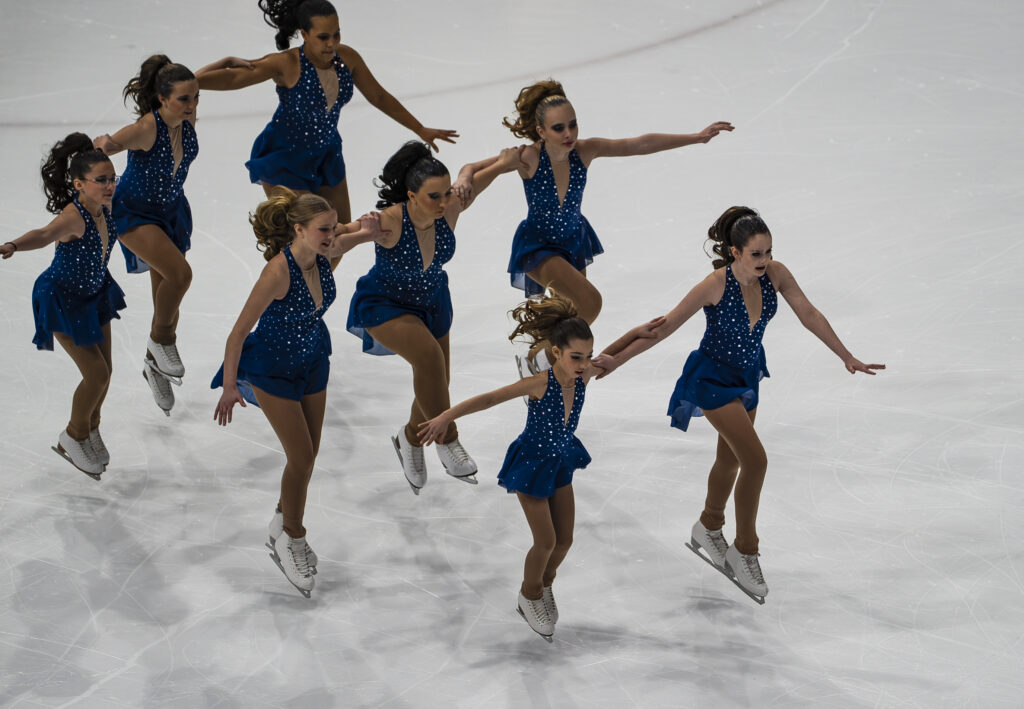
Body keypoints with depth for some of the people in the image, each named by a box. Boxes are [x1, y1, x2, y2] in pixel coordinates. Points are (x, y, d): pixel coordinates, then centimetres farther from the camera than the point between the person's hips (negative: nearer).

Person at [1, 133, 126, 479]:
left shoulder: (104, 206, -15)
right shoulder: (72, 216, -37)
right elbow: (45, 234, -60)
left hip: (94, 293, 7)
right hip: (63, 301, -7)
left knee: (104, 370, 13)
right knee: (96, 373, -6)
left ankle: (91, 430, 40)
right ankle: (74, 437, 20)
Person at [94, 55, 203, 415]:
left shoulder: (188, 119, -16)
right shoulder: (146, 129, -34)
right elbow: (96, 151, -40)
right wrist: (104, 145, -60)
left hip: (171, 209, 6)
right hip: (133, 211, -6)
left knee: (167, 296, 14)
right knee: (179, 273, -26)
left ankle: (154, 365, 37)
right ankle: (161, 339, 1)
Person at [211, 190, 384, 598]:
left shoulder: (324, 254, -17)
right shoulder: (279, 271, -35)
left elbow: (369, 230, 6)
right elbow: (239, 332, -27)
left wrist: (368, 228, -18)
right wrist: (229, 388, -21)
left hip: (312, 359, 7)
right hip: (271, 368, -6)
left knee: (308, 453, 15)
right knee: (301, 456, -4)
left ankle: (284, 524, 38)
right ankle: (290, 541, 17)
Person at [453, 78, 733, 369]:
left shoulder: (584, 150, -20)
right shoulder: (529, 158, -30)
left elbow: (642, 144, -18)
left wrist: (698, 136, -20)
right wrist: (464, 180, -49)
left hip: (574, 241, 5)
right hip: (538, 247, -5)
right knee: (589, 301, -22)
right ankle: (537, 357, 0)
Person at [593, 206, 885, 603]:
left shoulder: (775, 275, -16)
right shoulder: (716, 285, -29)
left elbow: (809, 315, -4)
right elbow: (666, 326, -23)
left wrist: (847, 358, 0)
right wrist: (617, 359, -21)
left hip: (747, 375, 6)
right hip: (713, 379, -6)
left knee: (731, 459, 22)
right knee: (755, 458, -15)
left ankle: (708, 529, 47)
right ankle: (744, 552, 1)